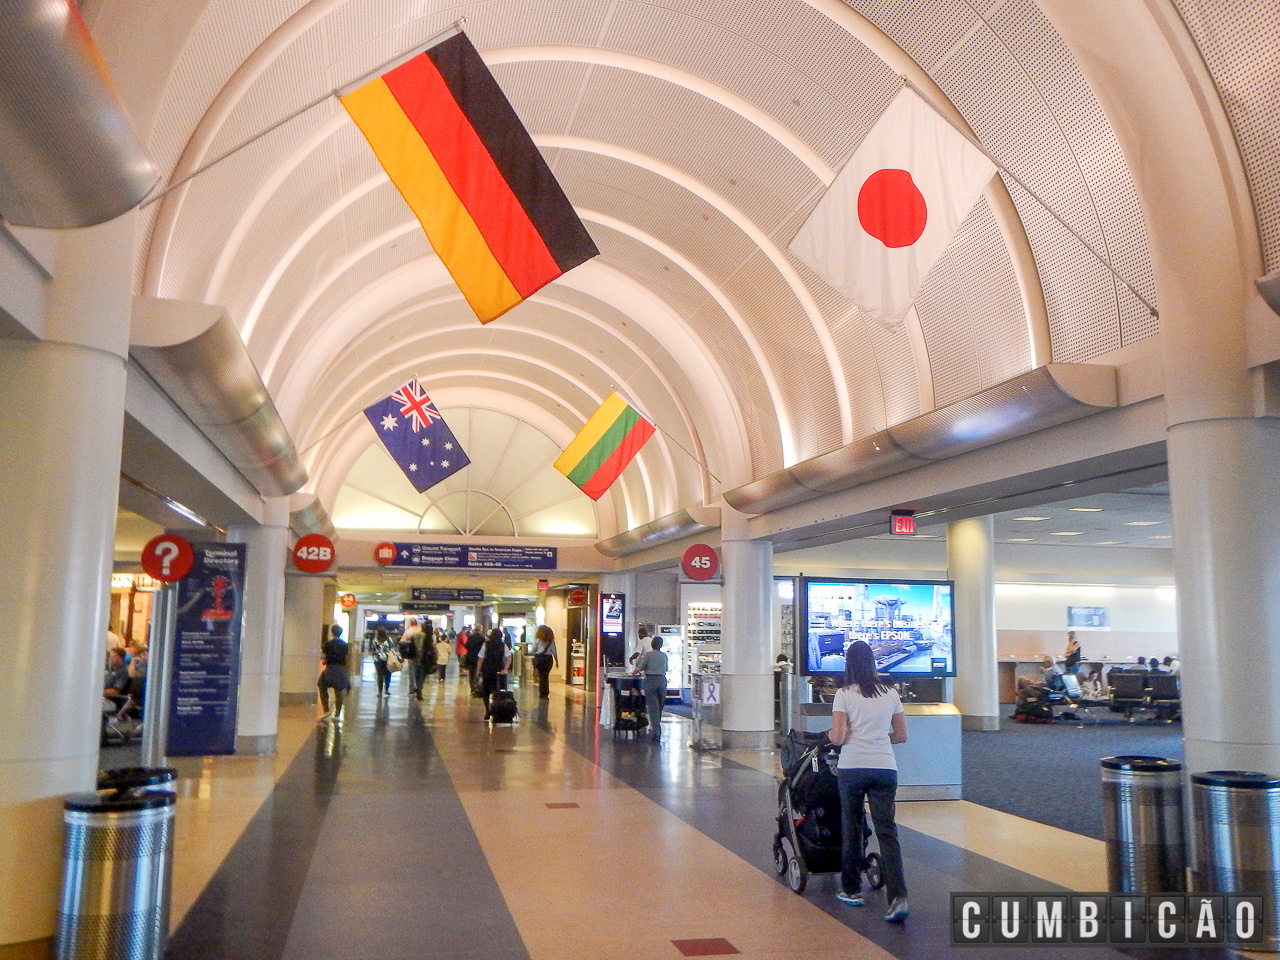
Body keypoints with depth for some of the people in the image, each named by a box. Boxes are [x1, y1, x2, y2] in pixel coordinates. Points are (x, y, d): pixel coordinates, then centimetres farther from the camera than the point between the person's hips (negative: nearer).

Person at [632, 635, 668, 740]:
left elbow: (640, 668, -6)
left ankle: (656, 732, -10)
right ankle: (656, 729, 26)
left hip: (650, 680, -4)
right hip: (662, 680, 4)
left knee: (653, 707, -4)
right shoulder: (664, 656, 9)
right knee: (659, 707, 14)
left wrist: (633, 672, 13)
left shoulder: (648, 654, -4)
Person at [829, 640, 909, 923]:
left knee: (851, 829, 13)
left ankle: (852, 890, 24)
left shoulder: (844, 695, -5)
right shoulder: (891, 693, 6)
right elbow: (902, 736, 11)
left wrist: (831, 735, 10)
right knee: (887, 831, 1)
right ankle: (898, 897, -12)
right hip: (885, 768, 3)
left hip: (852, 768, -2)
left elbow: (838, 738, -11)